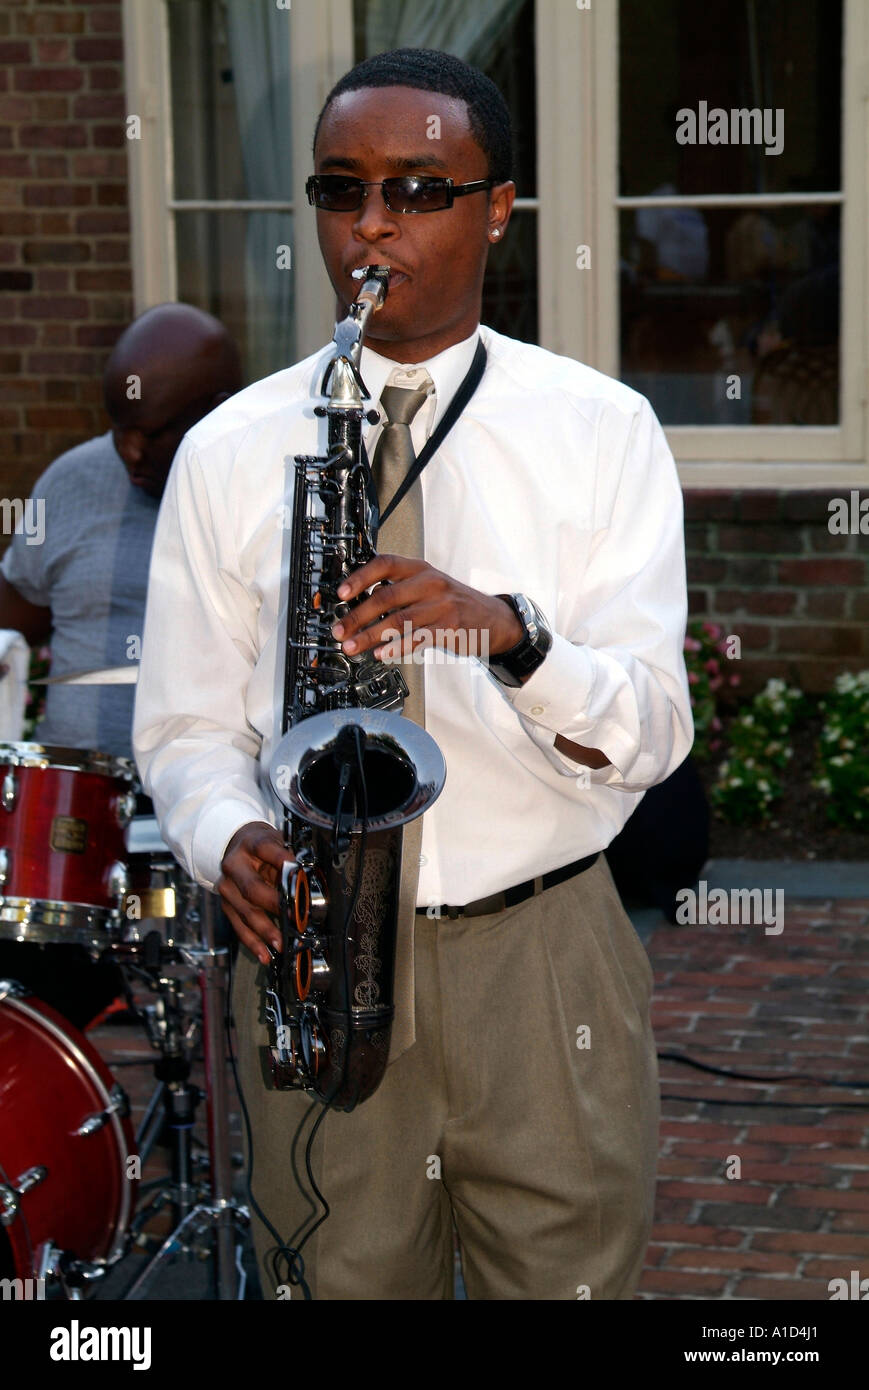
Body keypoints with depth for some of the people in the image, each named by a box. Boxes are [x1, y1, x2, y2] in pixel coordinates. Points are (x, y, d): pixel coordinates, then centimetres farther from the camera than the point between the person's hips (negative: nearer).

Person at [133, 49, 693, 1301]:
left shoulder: (602, 431, 0)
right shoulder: (230, 453, 4)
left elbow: (650, 730, -7)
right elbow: (188, 722, 5)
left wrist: (507, 632, -26)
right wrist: (235, 843, -16)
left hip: (546, 959, -1)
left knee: (572, 1271, 7)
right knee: (342, 1276, 10)